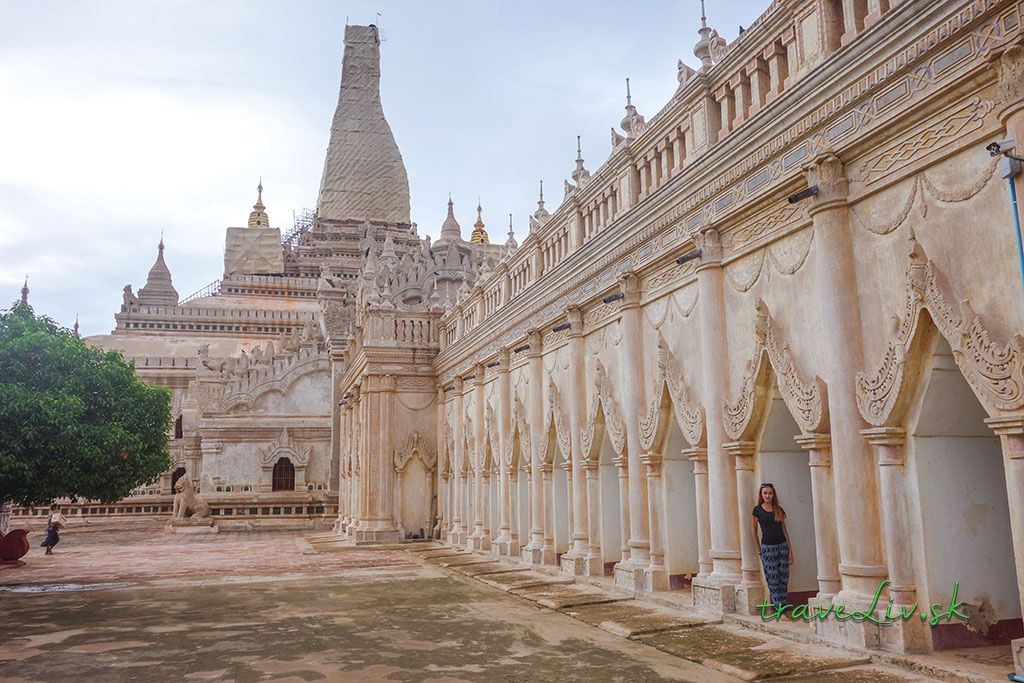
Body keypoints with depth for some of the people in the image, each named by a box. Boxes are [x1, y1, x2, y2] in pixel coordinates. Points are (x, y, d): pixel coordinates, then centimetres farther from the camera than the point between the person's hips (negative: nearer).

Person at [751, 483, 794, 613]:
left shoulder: (779, 510, 7)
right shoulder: (757, 510, -1)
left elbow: (784, 530, 10)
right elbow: (753, 531, 6)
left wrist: (790, 551, 7)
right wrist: (760, 549, 7)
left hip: (782, 545, 3)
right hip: (768, 547, -3)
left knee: (784, 578, 3)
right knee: (773, 580, -3)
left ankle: (783, 606, 12)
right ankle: (780, 610, 0)